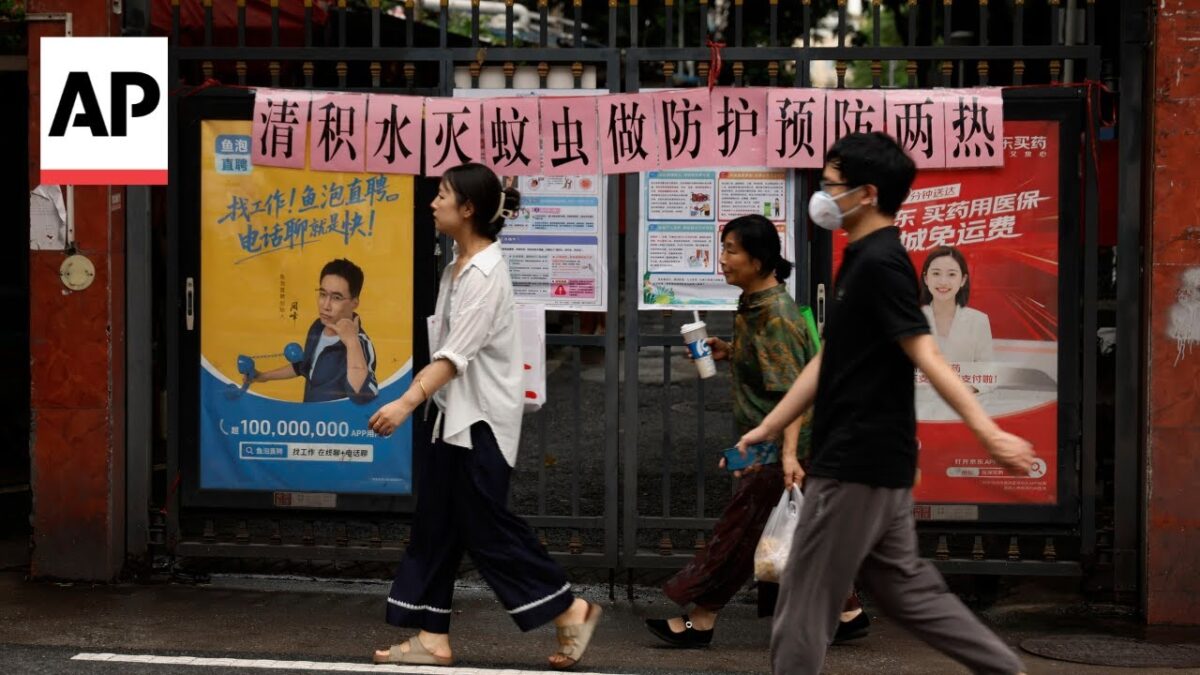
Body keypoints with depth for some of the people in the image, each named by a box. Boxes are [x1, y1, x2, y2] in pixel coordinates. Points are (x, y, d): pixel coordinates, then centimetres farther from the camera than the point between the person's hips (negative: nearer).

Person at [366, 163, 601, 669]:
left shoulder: (486, 272, -18)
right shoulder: (458, 266, 11)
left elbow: (458, 353, -26)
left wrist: (408, 402, -34)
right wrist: (418, 400, 17)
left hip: (482, 419, -9)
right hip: (454, 416, 9)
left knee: (486, 528, -4)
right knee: (436, 526, 8)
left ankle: (571, 611, 9)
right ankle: (433, 638, 13)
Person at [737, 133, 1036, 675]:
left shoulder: (880, 262, -15)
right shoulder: (861, 260, 15)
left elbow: (925, 355, -23)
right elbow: (828, 364, 19)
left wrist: (988, 433, -31)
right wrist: (766, 429, 21)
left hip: (859, 464, -10)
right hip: (868, 461, 10)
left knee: (803, 604, -1)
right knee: (906, 589, 15)